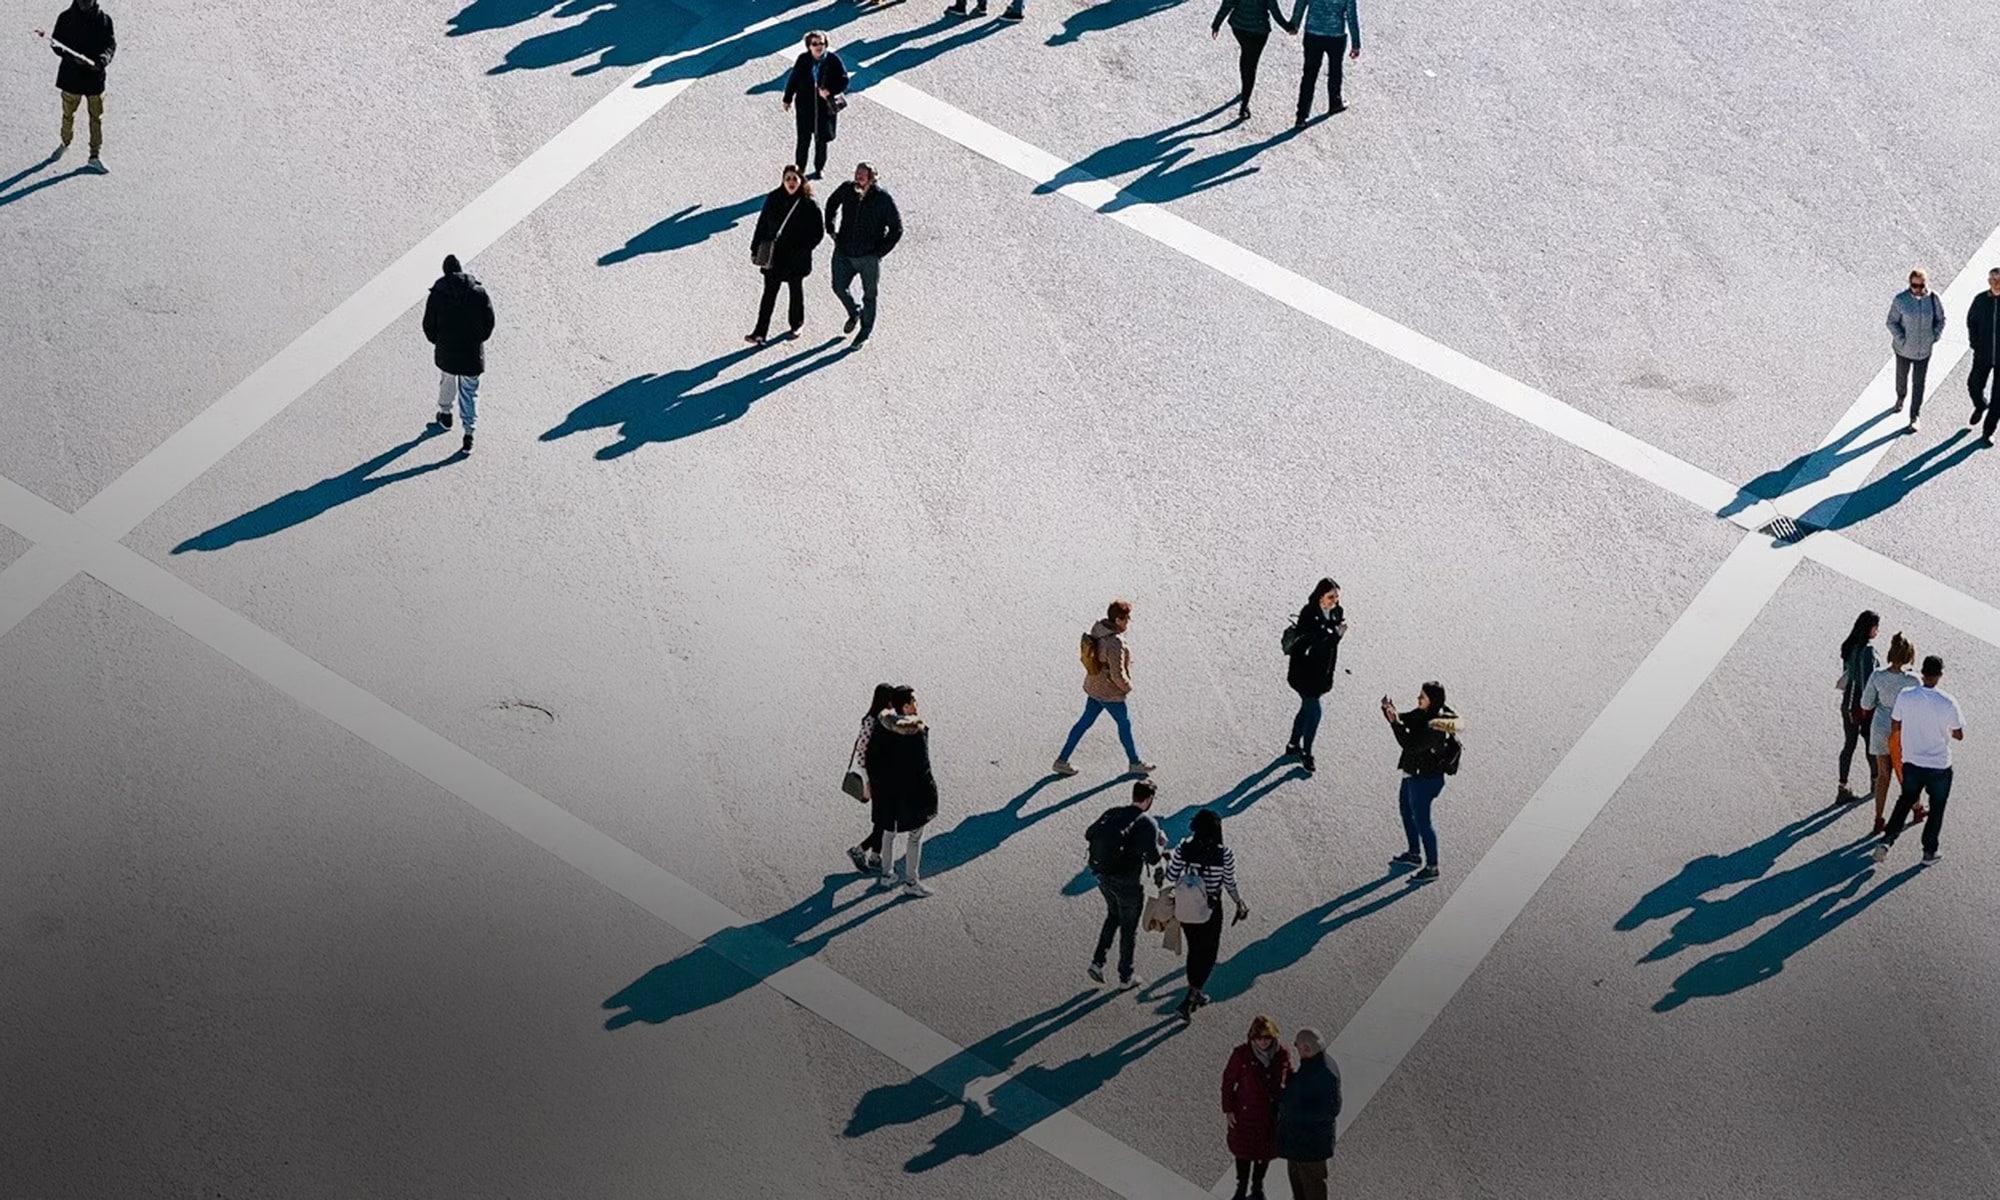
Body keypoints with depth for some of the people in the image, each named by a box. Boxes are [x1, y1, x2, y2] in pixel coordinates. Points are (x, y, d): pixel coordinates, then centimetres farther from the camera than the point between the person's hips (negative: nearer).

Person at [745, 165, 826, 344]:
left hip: (796, 259, -2)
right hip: (773, 255, 2)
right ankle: (760, 332, 5)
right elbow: (762, 225, 4)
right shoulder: (773, 199, -4)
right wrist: (755, 250, 4)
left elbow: (818, 232, -9)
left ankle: (796, 325, 37)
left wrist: (801, 251, -17)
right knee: (769, 293, 3)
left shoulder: (809, 204, -13)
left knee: (796, 290, 18)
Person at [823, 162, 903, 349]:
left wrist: (879, 252, -13)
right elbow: (831, 205, 14)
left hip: (869, 257, -3)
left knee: (869, 295, 11)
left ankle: (865, 333, 32)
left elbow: (896, 229, -11)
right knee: (839, 287, 6)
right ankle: (854, 312, 39)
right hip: (844, 252, 3)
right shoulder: (846, 190, -10)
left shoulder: (883, 199, -20)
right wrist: (831, 230, 8)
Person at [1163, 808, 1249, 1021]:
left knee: (1195, 949, 24)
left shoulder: (1184, 848, -13)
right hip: (1210, 909, -3)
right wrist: (1240, 903, 9)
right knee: (1207, 953, 13)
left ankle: (1195, 994, 39)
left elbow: (1171, 877, -6)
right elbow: (1230, 885, -10)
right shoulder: (1224, 854, -19)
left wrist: (1167, 859, 13)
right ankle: (1188, 1001, 4)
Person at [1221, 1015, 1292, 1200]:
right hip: (1247, 1112, -2)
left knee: (1265, 1150, 19)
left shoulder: (1283, 1054, -15)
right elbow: (1228, 1080, -9)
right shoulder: (1241, 1054, -20)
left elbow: (1289, 1079, 1)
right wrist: (1228, 1109, -7)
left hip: (1271, 1112, 2)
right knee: (1244, 1150, 15)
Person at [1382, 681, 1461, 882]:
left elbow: (1411, 745, -34)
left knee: (1422, 821, 0)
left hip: (1424, 778, -11)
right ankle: (1414, 854, 43)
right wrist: (1390, 711, -12)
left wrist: (1395, 722, -35)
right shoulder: (1422, 714, -3)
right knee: (1405, 808, 26)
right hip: (1414, 773, 11)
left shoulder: (1435, 727, -31)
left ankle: (1432, 866, 14)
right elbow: (1404, 720, 7)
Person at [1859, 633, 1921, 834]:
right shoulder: (1910, 681, -24)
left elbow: (1866, 705, -7)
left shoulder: (1877, 677, -15)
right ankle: (1917, 809, 41)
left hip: (1880, 729, 2)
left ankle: (1878, 819, 16)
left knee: (1883, 774, 15)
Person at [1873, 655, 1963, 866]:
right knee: (1937, 809, 19)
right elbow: (1959, 735, -9)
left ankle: (1887, 839, 11)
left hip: (1911, 763, 2)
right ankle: (1929, 851, 27)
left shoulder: (1905, 696, -14)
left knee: (1906, 800, 24)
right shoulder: (1948, 703, -20)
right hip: (1940, 767, -2)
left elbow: (1895, 728, -3)